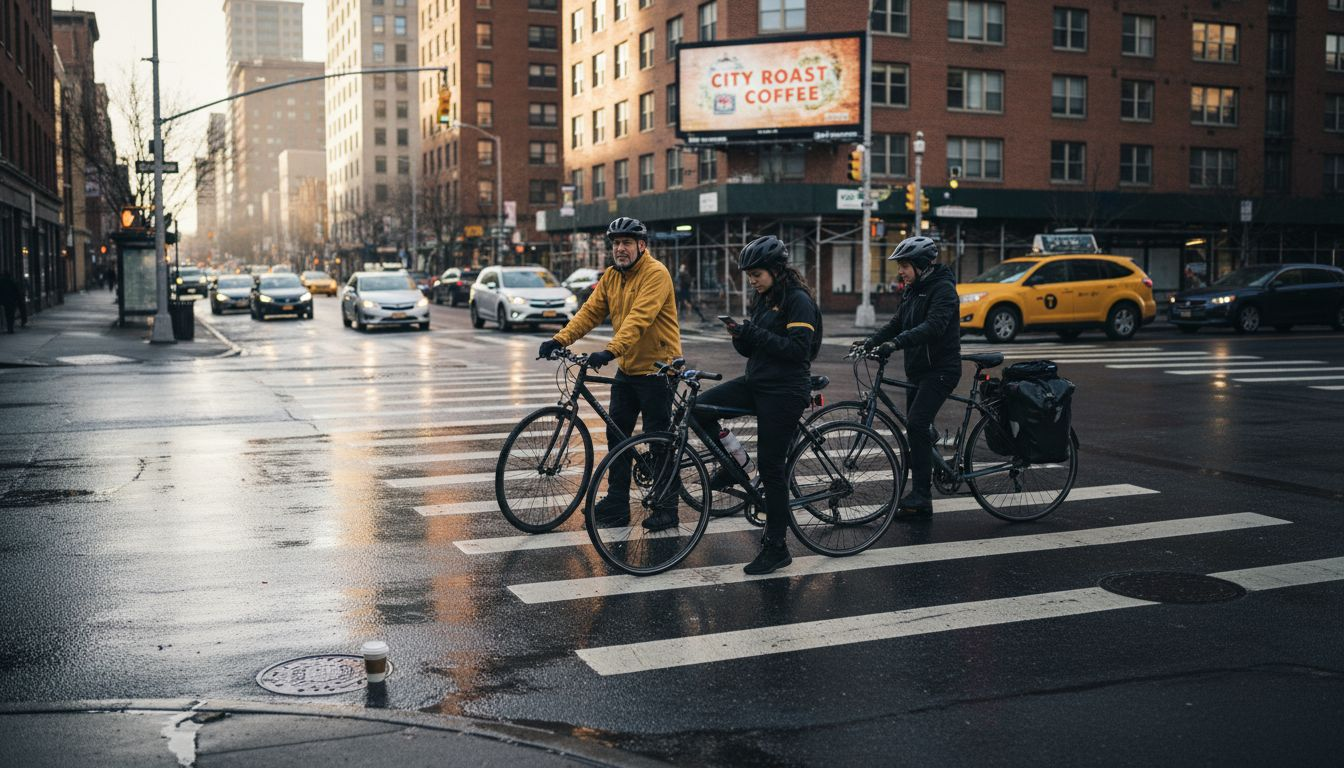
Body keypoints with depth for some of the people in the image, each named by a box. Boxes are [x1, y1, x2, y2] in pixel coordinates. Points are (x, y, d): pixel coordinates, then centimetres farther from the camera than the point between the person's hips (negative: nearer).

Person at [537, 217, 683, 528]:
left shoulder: (655, 274, -16)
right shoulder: (611, 277, 9)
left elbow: (639, 318, -28)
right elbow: (590, 311, 3)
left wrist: (611, 350, -39)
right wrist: (560, 339, -11)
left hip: (656, 367, -8)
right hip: (627, 369, 8)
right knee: (616, 433, 9)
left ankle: (666, 508, 10)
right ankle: (616, 505, 17)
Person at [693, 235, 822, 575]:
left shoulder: (798, 300, -11)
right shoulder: (764, 300, 14)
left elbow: (798, 348, -21)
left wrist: (756, 335, -22)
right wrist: (741, 336, -5)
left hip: (784, 392, -8)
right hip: (757, 382, 8)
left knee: (770, 467, -5)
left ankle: (776, 547, 5)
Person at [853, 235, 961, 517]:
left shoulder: (942, 288, -14)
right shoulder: (912, 290, 14)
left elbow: (934, 326, -28)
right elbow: (897, 322, 12)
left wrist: (898, 342, -38)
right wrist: (871, 341, -4)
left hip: (940, 369, -9)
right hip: (918, 369, 9)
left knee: (917, 423, -20)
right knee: (917, 429, 8)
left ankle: (921, 494, -17)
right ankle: (920, 496, 14)